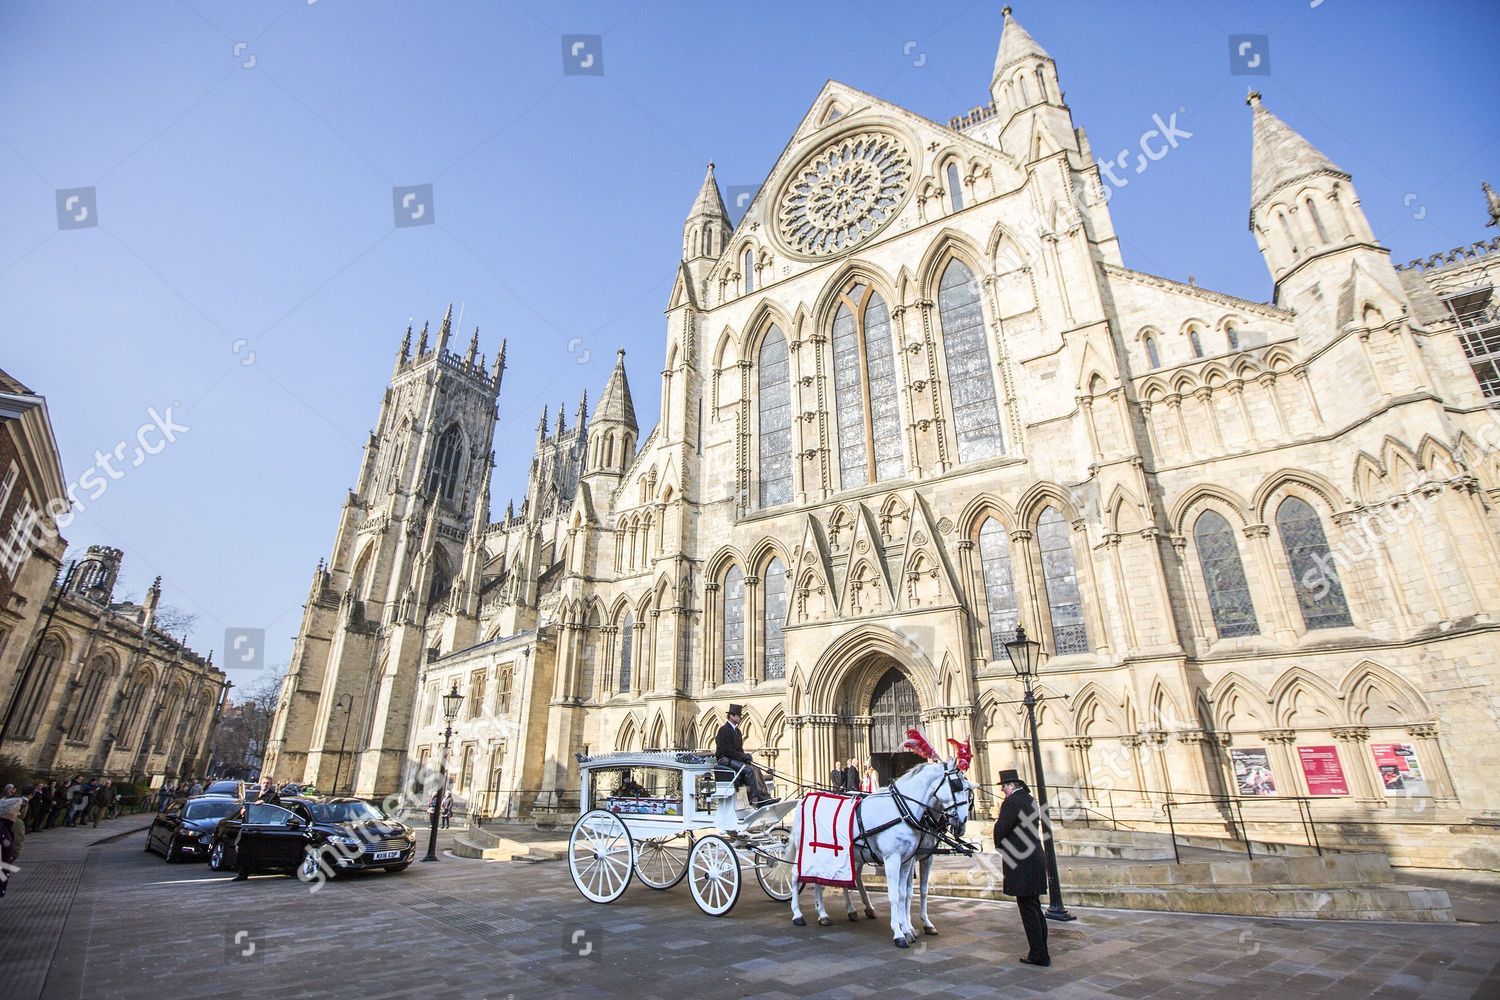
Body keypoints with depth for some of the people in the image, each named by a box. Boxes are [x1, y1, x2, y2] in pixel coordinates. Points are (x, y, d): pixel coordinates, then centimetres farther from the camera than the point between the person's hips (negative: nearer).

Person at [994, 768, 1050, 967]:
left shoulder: (1011, 802, -16)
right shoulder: (1030, 800, 11)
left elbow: (1000, 829, -18)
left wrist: (999, 846, 2)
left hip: (1021, 863, -9)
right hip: (1035, 858, 9)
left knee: (1027, 908, 0)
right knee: (1035, 907, 16)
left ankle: (1038, 955, 6)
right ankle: (1041, 951, 23)